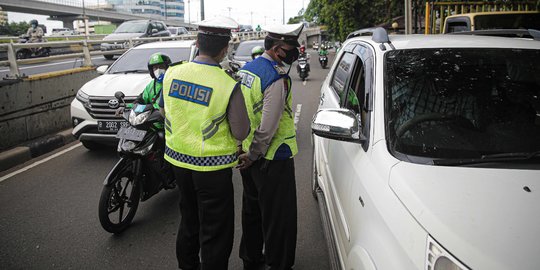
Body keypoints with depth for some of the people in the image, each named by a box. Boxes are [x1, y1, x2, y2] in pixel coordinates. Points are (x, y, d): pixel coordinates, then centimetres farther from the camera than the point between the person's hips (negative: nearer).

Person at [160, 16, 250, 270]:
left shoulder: (172, 73, -5)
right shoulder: (229, 86, -21)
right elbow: (241, 133, -14)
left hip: (178, 160, 6)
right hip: (212, 167, -6)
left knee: (189, 220, 26)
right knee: (215, 230, 9)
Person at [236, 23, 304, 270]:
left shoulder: (246, 69, 7)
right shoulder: (277, 79, -21)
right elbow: (268, 127, -25)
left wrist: (248, 151, 14)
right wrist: (252, 156, -13)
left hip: (248, 152, 9)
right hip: (272, 159, -9)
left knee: (251, 210, 22)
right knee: (278, 217, 5)